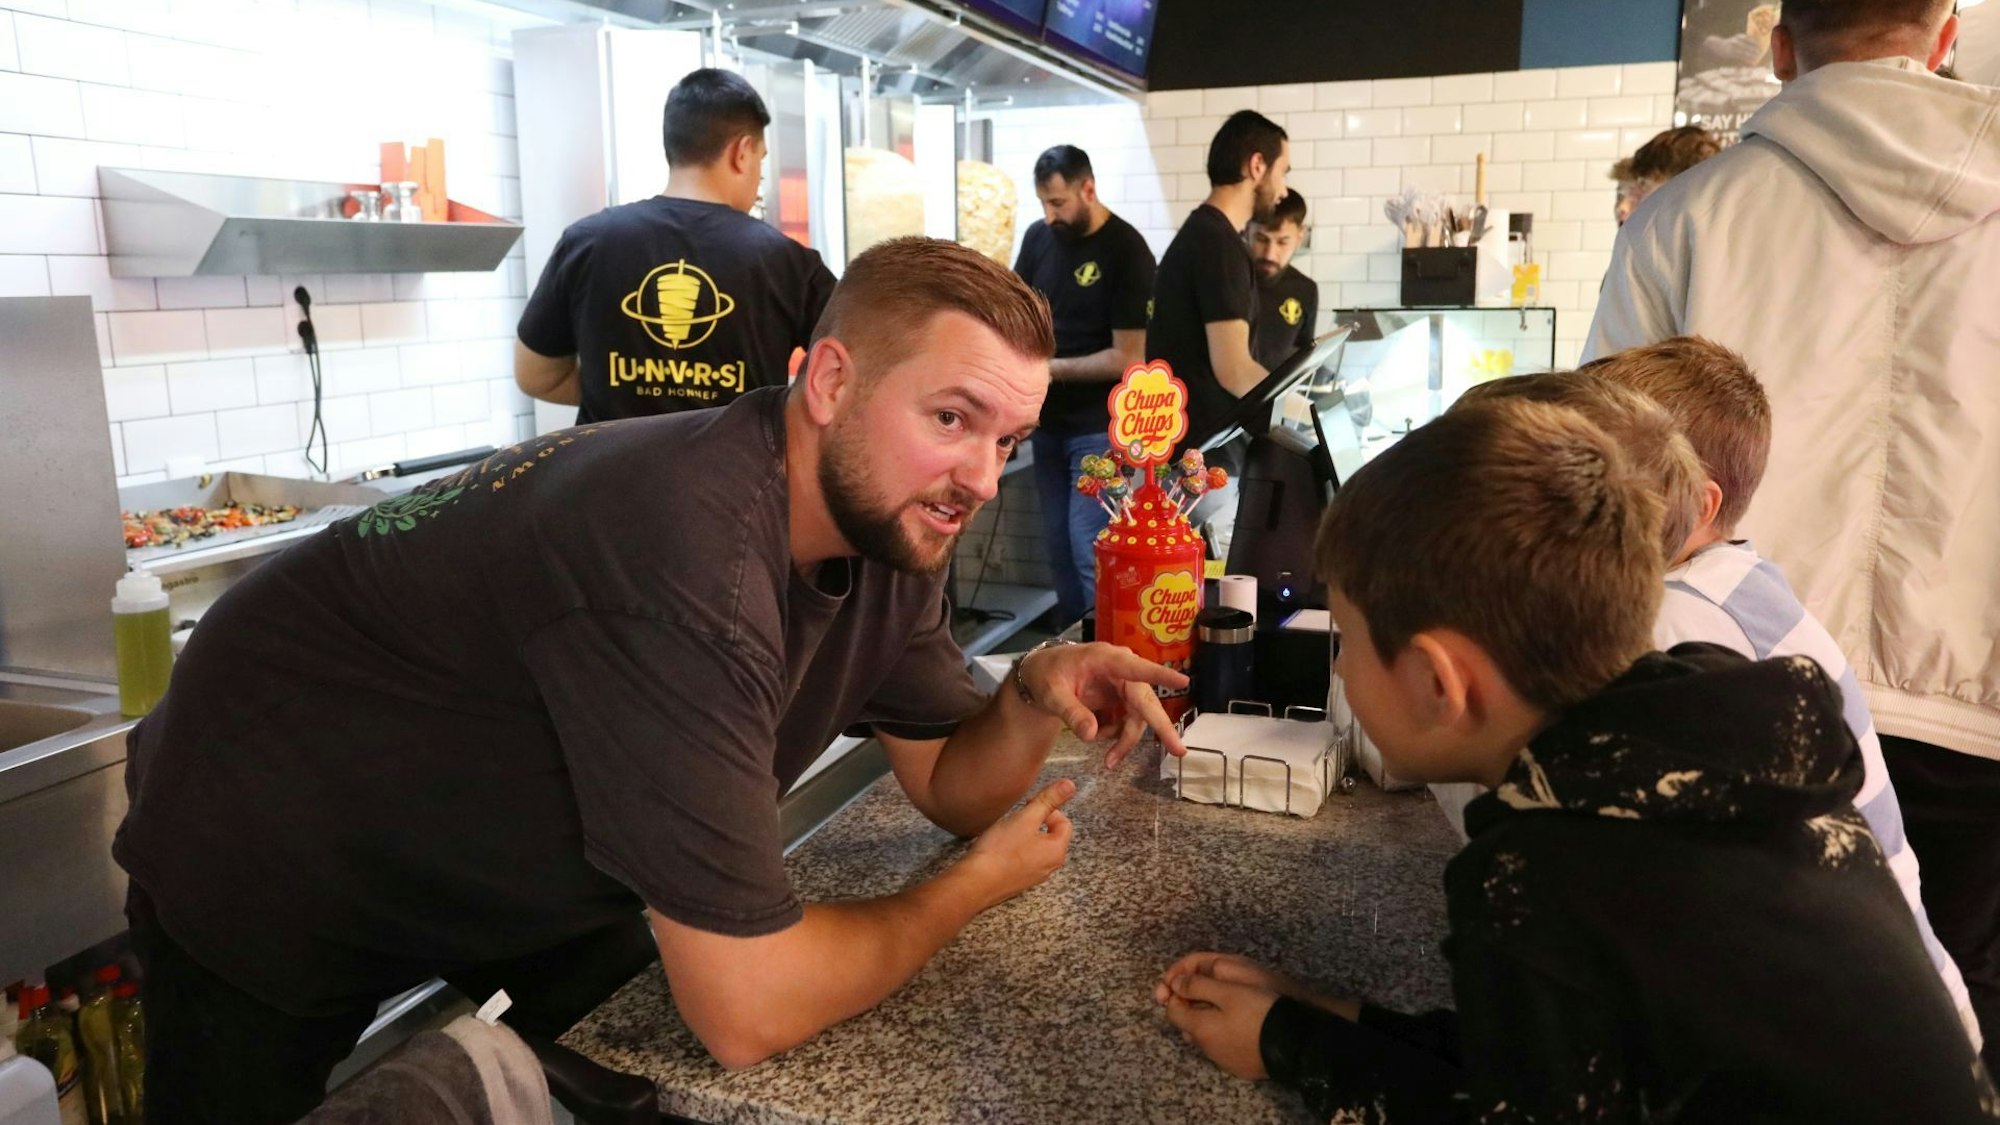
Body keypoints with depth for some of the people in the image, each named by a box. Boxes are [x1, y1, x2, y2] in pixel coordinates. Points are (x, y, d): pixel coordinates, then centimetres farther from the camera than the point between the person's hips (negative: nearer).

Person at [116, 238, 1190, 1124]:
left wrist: (1037, 691, -23)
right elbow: (748, 1012, -36)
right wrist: (974, 886, -20)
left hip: (518, 860, 7)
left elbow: (951, 785, -2)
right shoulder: (690, 556, -40)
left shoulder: (891, 520, -13)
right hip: (268, 866, -6)